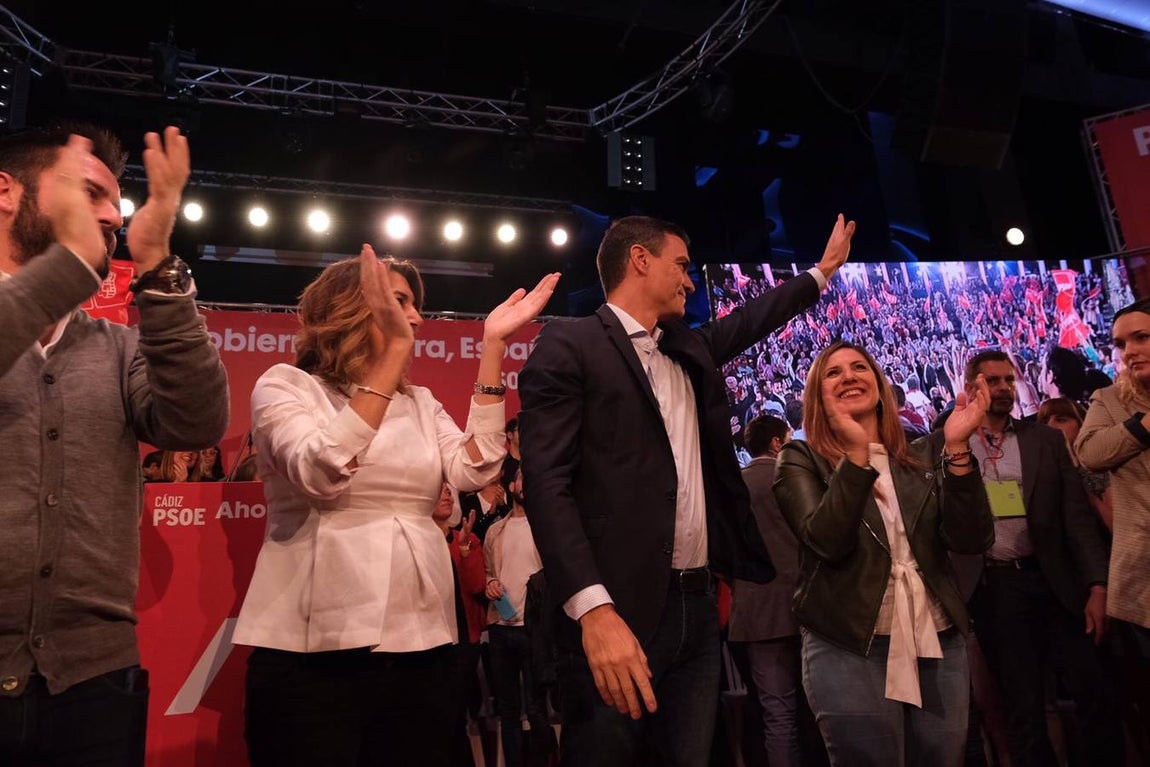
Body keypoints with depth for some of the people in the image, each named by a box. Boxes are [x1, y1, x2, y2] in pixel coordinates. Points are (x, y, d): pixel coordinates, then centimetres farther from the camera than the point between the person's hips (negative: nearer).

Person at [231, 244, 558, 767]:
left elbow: (475, 471, -4)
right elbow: (319, 475, -19)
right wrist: (394, 352, -23)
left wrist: (492, 347, -4)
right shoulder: (286, 385, -1)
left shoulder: (421, 403, 13)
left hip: (421, 648, 5)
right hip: (314, 653, -4)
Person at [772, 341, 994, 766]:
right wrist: (856, 454, -26)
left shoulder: (925, 456, 8)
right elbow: (827, 542, -17)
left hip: (937, 643, 4)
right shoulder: (801, 460, -1)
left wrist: (957, 448, -16)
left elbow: (972, 540, -5)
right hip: (848, 646, -4)